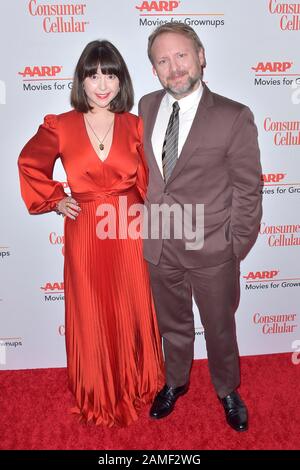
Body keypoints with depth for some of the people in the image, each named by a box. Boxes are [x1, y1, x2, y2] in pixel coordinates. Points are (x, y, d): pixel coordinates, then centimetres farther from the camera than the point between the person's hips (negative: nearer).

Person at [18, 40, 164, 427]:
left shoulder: (135, 126, -1)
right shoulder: (60, 127, -3)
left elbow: (149, 183, 3)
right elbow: (29, 164, 12)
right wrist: (54, 199, 4)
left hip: (128, 234, 1)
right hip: (84, 235, 0)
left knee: (132, 313, 13)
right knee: (91, 317, 12)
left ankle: (134, 388, 40)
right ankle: (96, 395, 37)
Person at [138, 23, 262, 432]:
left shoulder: (234, 117, -12)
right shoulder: (147, 107, 2)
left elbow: (248, 190, -7)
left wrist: (237, 248, -6)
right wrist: (146, 224, 8)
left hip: (211, 250, -3)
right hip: (159, 246, 4)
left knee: (220, 328, 17)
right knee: (173, 325, 23)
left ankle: (228, 391, 46)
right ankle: (176, 382, 50)